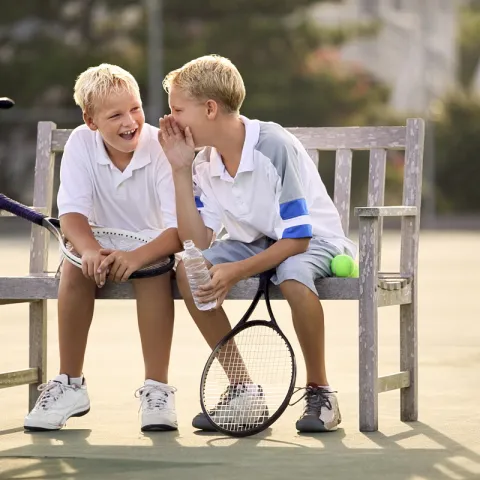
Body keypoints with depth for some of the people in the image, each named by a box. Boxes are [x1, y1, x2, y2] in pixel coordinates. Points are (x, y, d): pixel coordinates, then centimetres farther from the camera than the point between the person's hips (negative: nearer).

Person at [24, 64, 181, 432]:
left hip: (154, 244, -2)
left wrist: (137, 256, -45)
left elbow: (181, 230, -26)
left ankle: (157, 388, -27)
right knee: (75, 266, -29)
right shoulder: (81, 144, -12)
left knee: (154, 268, -35)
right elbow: (72, 214, -16)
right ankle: (70, 385, -17)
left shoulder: (163, 148, -19)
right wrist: (90, 250, -39)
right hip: (104, 243, 2)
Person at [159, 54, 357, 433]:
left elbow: (296, 239, -24)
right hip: (256, 243, 6)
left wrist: (237, 271, -33)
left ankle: (319, 390, -19)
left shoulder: (275, 146, -24)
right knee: (188, 271, -20)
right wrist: (181, 171, -12)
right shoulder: (205, 164, -4)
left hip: (313, 241, -6)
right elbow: (198, 243, -10)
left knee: (293, 275, -41)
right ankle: (242, 388, -9)